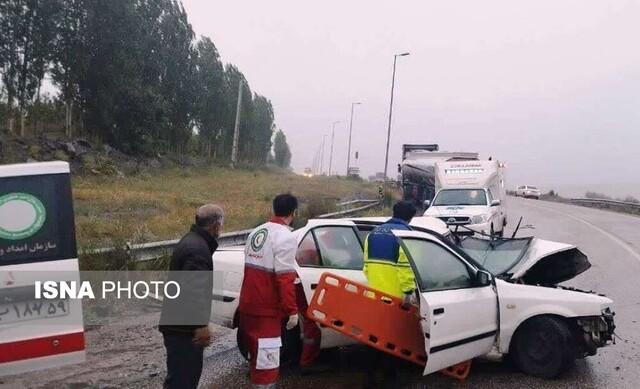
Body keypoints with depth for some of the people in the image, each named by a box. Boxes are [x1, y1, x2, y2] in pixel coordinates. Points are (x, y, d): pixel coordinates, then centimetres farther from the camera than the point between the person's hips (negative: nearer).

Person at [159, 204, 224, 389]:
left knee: (190, 372, 23)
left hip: (180, 323, 11)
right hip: (183, 327, -11)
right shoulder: (198, 248, -22)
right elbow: (194, 291, -28)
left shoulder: (192, 240, 13)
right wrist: (201, 325, -23)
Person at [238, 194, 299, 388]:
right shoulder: (285, 237, -16)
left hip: (248, 304, 9)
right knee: (266, 358, -1)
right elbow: (284, 278, -22)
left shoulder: (256, 232, 10)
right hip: (266, 308, -8)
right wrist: (292, 310, -17)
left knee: (257, 351, 23)